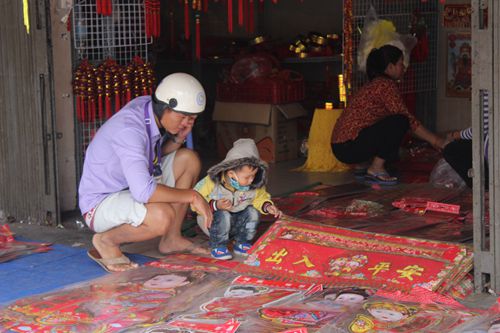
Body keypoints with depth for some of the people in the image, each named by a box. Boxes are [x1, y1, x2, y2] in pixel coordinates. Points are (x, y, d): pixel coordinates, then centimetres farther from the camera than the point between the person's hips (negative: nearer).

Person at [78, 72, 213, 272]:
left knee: (189, 159, 2)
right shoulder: (130, 128, -31)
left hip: (132, 190, 10)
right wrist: (192, 196, -28)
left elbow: (157, 157, 14)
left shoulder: (152, 109, -4)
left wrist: (178, 140, -7)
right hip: (100, 204, -10)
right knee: (162, 215, -36)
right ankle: (107, 241, -8)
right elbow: (143, 192, -39)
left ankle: (171, 239, 8)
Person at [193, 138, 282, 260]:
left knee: (252, 212, -19)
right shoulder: (213, 182, -27)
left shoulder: (254, 186, -12)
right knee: (223, 216, -35)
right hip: (213, 219, -4)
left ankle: (241, 243, 1)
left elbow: (260, 197, 4)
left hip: (236, 221, 5)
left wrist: (267, 206, -17)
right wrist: (215, 206, -38)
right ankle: (217, 247, -14)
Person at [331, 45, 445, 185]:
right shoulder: (386, 85, -13)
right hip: (349, 146, -10)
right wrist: (435, 140, -9)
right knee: (399, 121, -18)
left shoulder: (375, 84, 19)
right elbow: (408, 119, -16)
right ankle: (375, 169, -13)